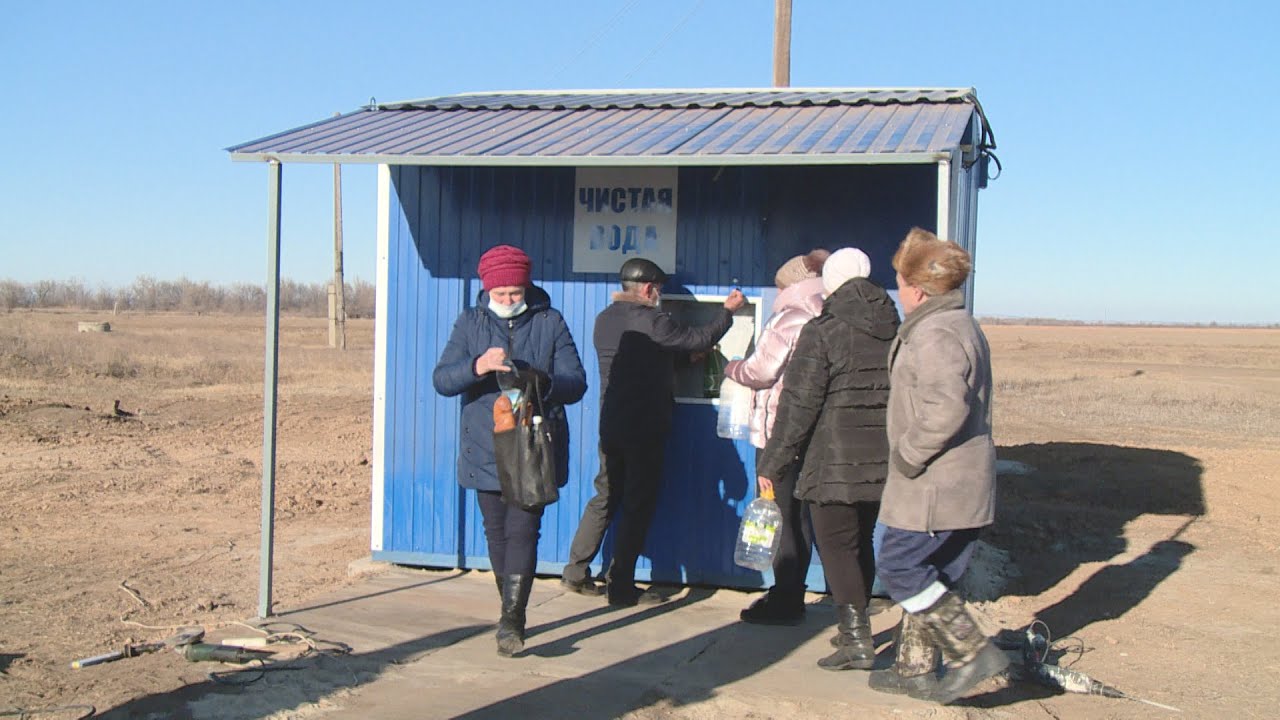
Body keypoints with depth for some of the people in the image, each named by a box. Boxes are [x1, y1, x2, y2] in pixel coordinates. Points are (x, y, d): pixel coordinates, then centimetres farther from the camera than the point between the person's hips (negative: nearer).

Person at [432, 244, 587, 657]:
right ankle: (512, 614, 26)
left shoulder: (550, 323, 1)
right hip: (486, 450, 2)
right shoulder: (470, 324, 4)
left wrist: (542, 384, -25)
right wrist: (478, 366, -27)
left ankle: (511, 622, -10)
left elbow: (576, 383, -3)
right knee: (497, 533, 11)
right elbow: (441, 380, -6)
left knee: (523, 531, -11)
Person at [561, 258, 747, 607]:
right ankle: (622, 588, 4)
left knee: (605, 498, 16)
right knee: (638, 506, 0)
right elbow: (700, 339, -8)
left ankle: (576, 572, 19)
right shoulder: (651, 320, -15)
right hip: (645, 430, -7)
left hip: (610, 425, 8)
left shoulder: (604, 319, 10)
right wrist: (728, 310, 7)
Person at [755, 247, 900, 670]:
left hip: (835, 463, -6)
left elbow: (798, 406, -13)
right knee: (860, 543, 19)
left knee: (837, 547, 1)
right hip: (883, 464, 7)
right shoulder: (896, 332, 7)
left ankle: (856, 642, -4)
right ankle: (854, 629, 30)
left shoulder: (822, 333, -11)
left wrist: (772, 464, -6)